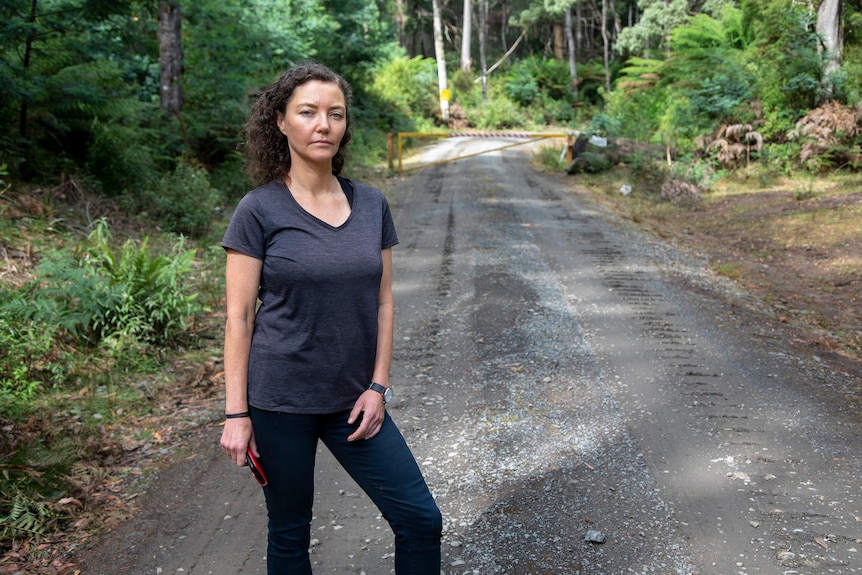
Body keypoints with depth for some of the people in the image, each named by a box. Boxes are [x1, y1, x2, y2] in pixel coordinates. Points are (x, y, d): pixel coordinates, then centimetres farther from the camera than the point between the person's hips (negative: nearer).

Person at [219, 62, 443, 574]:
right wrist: (237, 413, -9)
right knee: (290, 532, 12)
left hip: (354, 401, 4)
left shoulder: (372, 205, 2)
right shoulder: (259, 211, -9)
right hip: (281, 402, -3)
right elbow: (239, 316, -8)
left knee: (421, 520, 3)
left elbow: (383, 303, 6)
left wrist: (378, 387, 0)